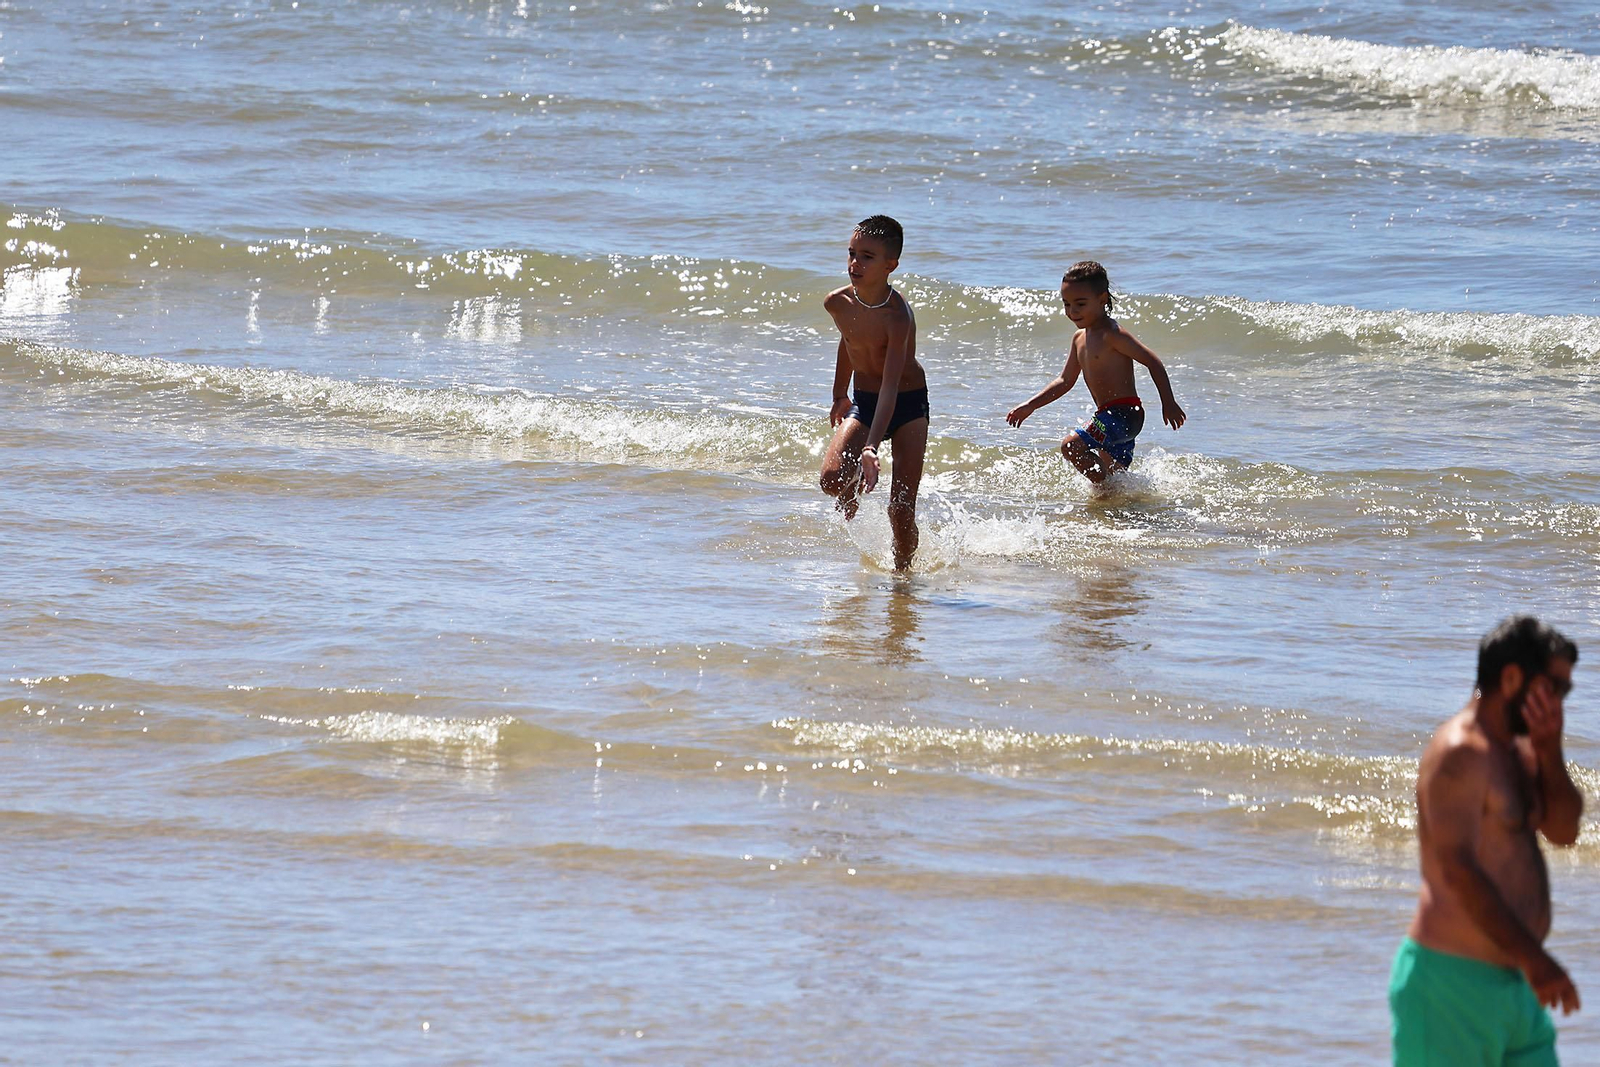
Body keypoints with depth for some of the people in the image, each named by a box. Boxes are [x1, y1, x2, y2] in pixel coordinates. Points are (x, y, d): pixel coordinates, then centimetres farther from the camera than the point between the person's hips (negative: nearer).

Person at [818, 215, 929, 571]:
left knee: (901, 508, -10)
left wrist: (872, 447, -45)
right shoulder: (838, 303, -10)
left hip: (908, 405, -4)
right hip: (863, 403, 4)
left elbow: (891, 386, -36)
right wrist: (839, 396, 26)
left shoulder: (898, 316, -29)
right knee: (832, 477, -20)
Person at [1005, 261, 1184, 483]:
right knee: (1115, 472, 16)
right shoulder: (1080, 338, 14)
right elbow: (1065, 381, 22)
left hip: (1124, 413, -10)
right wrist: (1029, 406, 16)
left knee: (1072, 446, -22)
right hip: (1108, 416, 10)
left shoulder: (1112, 335, -14)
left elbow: (1152, 362, -15)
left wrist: (1168, 403, -21)